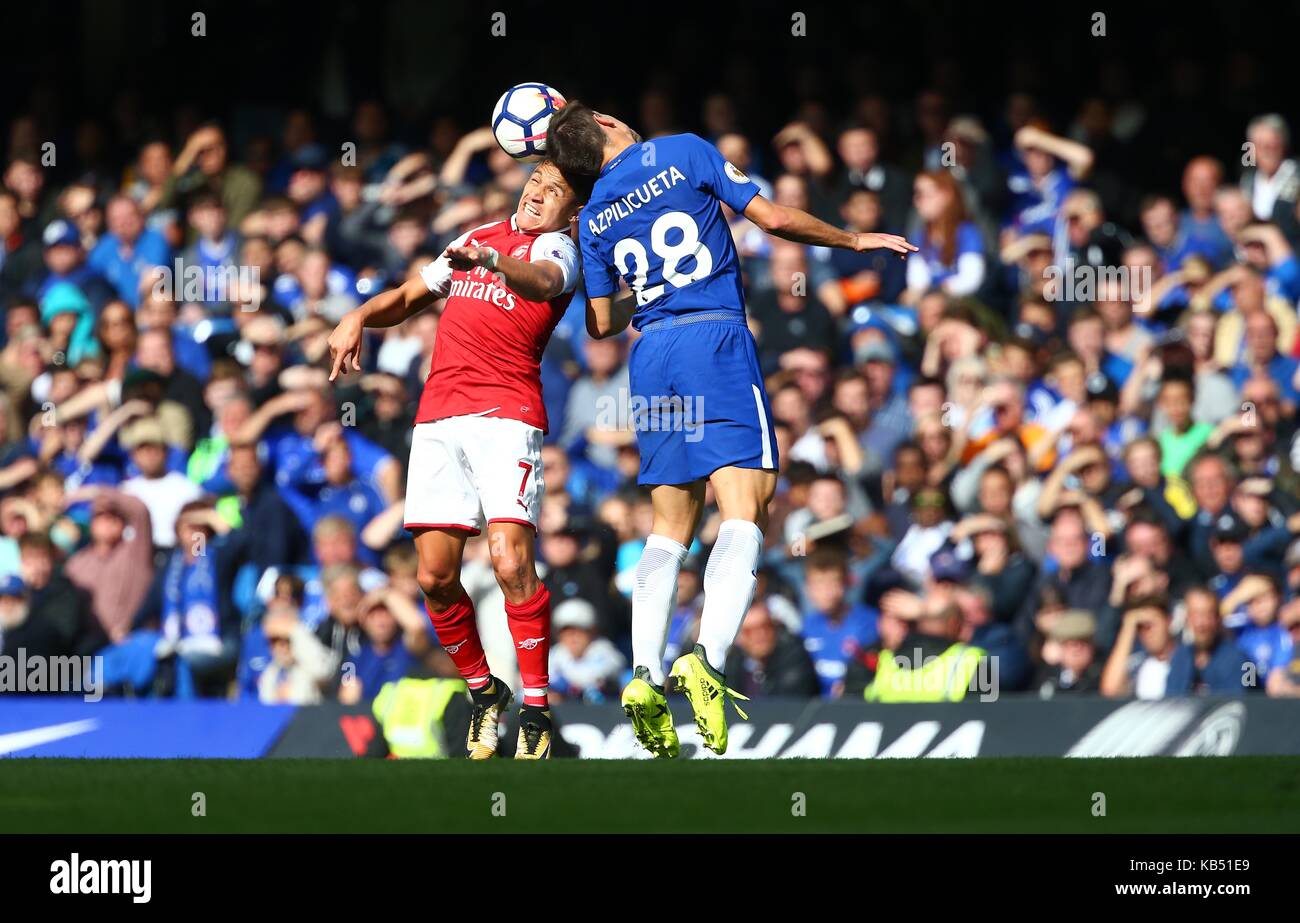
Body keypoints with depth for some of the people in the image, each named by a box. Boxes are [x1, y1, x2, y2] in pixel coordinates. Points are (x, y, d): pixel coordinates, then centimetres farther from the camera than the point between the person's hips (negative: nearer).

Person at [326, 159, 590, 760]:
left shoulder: (556, 248, 4)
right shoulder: (477, 239, 24)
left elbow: (543, 282, -20)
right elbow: (409, 297, 33)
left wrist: (492, 261, -41)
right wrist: (359, 317, 11)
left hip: (506, 415, -6)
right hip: (438, 416, 6)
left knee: (511, 561, -19)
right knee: (435, 575, 0)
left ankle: (536, 711, -10)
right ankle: (482, 690, 20)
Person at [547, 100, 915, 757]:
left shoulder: (594, 217, 14)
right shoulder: (684, 153, 3)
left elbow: (601, 323, 17)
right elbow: (773, 219, -2)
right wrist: (855, 240, 12)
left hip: (651, 358, 5)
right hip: (716, 338, -5)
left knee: (669, 531, 11)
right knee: (743, 516, -10)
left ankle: (644, 675, -3)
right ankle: (707, 659, -29)